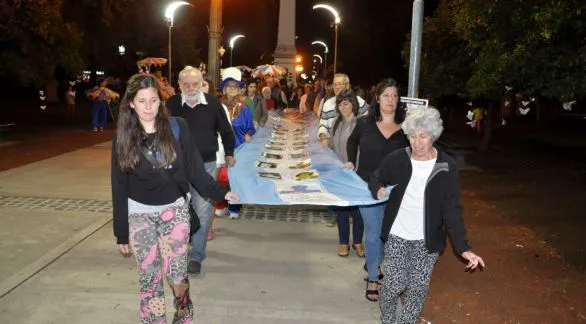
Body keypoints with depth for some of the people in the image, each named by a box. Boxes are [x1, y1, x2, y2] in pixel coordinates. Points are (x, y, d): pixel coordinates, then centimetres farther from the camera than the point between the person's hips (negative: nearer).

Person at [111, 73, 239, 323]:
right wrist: (121, 232, 0)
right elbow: (119, 187, -1)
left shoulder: (177, 128, -6)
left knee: (176, 275, 2)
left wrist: (219, 192, -7)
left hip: (174, 209, 0)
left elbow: (194, 169, 0)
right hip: (140, 214, 1)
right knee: (149, 278, 6)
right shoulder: (123, 137, -4)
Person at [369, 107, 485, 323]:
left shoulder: (447, 167, -11)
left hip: (427, 240, 0)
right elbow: (376, 178, 11)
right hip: (396, 235, 0)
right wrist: (378, 189, -13)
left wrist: (463, 247, -16)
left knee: (418, 289, 5)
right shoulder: (397, 159, -9)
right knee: (394, 285, 1)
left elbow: (452, 210, -8)